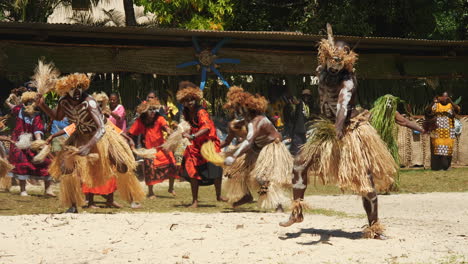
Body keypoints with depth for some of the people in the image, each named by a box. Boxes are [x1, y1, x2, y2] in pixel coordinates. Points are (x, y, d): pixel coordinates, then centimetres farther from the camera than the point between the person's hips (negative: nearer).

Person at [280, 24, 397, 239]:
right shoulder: (323, 72, -4)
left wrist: (339, 128, -54)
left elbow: (343, 104, -40)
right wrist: (330, 36, 32)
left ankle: (374, 227, 2)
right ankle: (296, 212, 5)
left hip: (350, 131, -6)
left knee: (365, 180, -7)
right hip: (327, 129, 6)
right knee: (300, 163, -7)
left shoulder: (347, 80, -23)